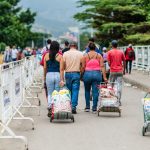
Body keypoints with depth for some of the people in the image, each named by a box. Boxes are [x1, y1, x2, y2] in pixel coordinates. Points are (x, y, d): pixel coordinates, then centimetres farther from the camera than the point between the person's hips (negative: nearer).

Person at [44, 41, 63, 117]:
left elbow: (45, 67, 6)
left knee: (50, 93, 10)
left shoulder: (46, 55, 1)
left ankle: (50, 107, -8)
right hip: (58, 75, -1)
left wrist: (45, 76, 17)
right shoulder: (60, 56, -5)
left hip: (49, 75, 1)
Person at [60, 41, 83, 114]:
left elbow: (62, 68, 0)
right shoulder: (80, 54, 2)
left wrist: (62, 79, 4)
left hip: (68, 74, 1)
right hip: (76, 74, -1)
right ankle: (73, 107, -6)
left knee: (69, 91, 12)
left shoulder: (65, 54, 2)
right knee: (75, 91, 0)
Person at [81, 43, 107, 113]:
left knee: (87, 91, 16)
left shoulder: (85, 56, 1)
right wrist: (104, 77, -4)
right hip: (97, 74, 0)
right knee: (95, 91, 3)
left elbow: (83, 67, -1)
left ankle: (87, 107, 17)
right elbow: (102, 66, -3)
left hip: (87, 74, 0)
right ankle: (94, 108, 4)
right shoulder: (99, 56, 4)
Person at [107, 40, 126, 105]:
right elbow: (124, 62, 7)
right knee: (119, 85, 0)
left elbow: (109, 63, -5)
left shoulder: (109, 52, -3)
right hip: (120, 71, 1)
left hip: (112, 71, -1)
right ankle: (118, 100, -5)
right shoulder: (121, 52, 4)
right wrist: (124, 70, 18)